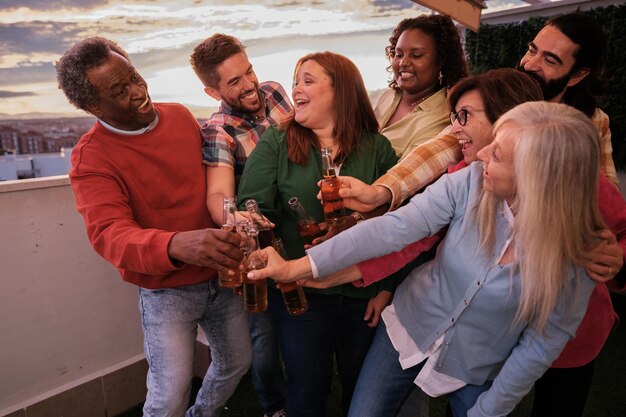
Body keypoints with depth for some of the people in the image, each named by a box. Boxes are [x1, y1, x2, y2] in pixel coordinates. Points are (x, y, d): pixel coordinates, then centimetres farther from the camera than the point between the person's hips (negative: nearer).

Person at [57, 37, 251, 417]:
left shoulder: (180, 115, -1)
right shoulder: (91, 160, -16)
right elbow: (110, 235, -29)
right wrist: (177, 245, -49)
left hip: (221, 276, 5)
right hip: (166, 290, -5)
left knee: (237, 363, 21)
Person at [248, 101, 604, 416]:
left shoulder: (577, 254, -23)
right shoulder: (471, 183, -23)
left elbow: (544, 341, -13)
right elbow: (393, 228, -27)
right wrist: (299, 267, -31)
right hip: (408, 330, 1)